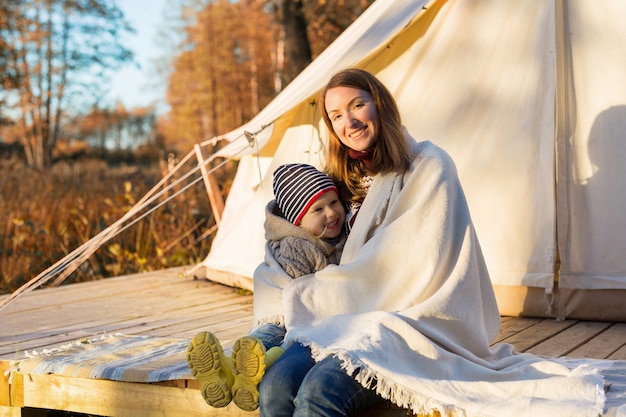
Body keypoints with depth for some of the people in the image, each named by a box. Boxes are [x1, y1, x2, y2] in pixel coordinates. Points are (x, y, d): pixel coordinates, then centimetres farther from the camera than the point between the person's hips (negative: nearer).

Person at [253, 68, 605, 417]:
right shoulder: (354, 180, 18)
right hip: (356, 320, 6)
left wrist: (302, 294, -5)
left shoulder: (428, 166, -4)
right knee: (276, 388, -27)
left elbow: (402, 268, -11)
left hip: (417, 324, -6)